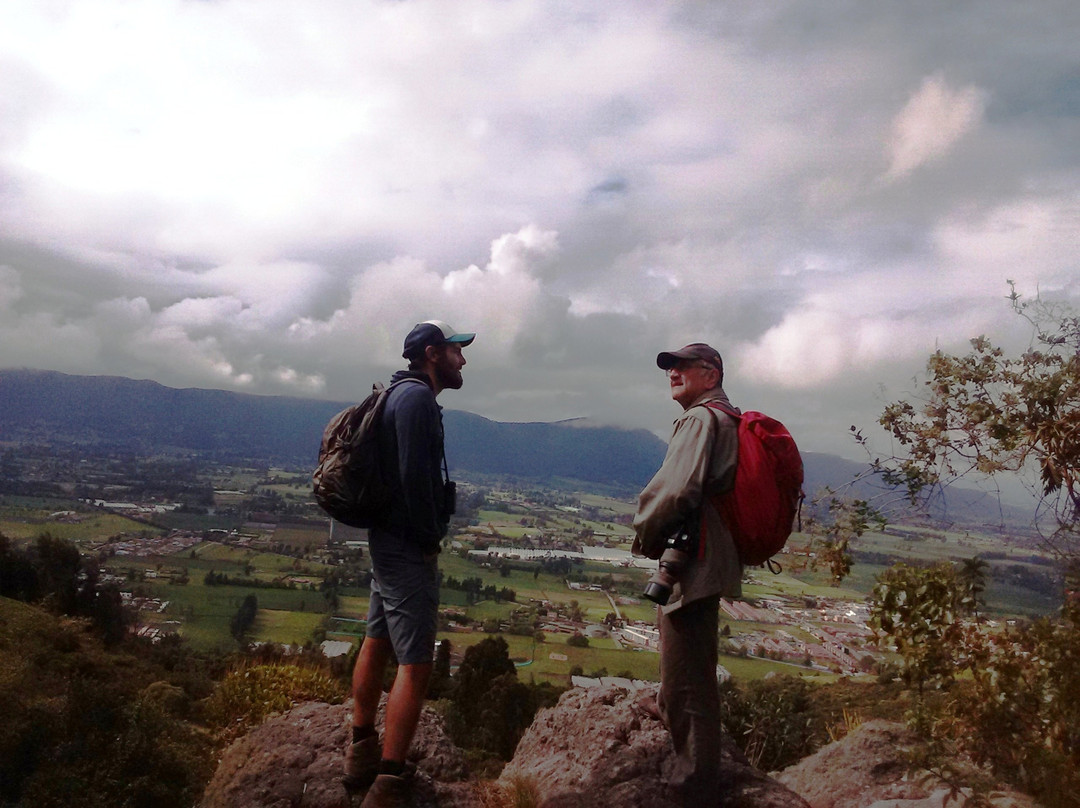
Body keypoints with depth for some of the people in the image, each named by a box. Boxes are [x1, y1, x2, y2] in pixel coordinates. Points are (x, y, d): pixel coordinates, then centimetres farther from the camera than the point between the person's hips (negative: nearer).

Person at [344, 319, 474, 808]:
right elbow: (416, 478, -24)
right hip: (409, 547, -11)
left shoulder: (403, 395, 15)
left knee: (378, 643, 18)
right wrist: (430, 540, -14)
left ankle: (361, 756, 33)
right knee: (416, 663, -7)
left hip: (388, 541, 11)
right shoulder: (417, 398, -16)